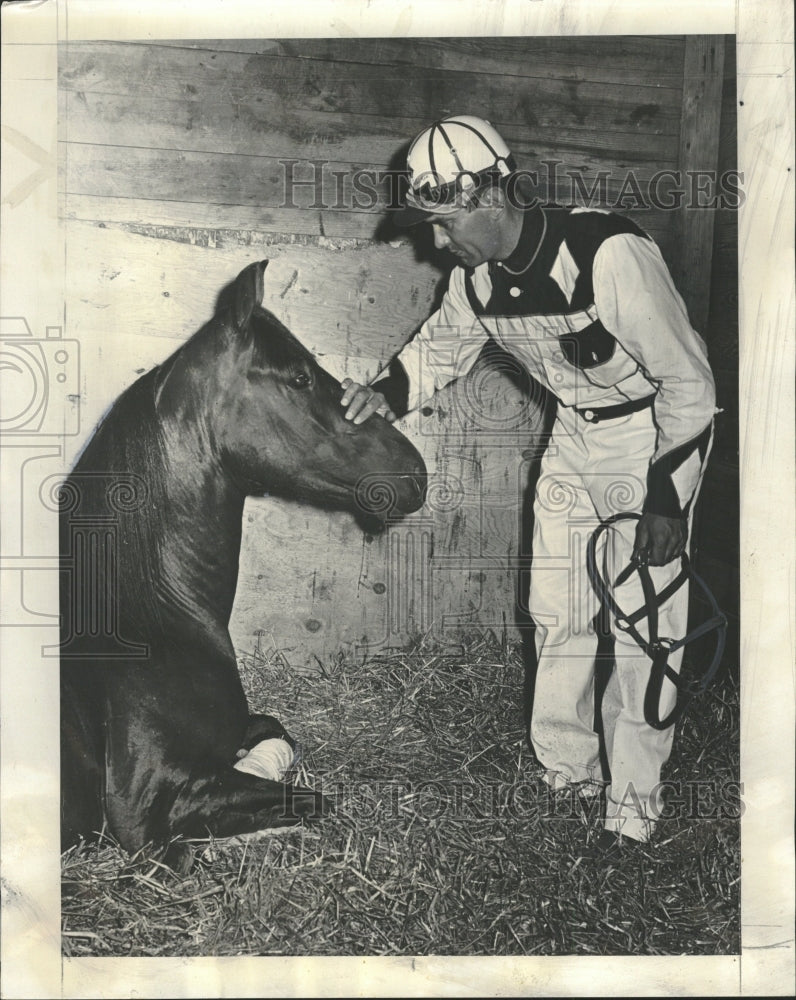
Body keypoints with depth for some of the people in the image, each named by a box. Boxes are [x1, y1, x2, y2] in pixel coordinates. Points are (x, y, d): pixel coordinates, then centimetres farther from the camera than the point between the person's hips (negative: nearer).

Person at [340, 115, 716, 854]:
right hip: (575, 433, 7)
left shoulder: (609, 254, -30)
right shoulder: (477, 276, -9)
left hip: (655, 429, -6)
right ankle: (567, 776, 26)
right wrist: (388, 392, -9)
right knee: (555, 613, 8)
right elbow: (444, 342, 11)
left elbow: (688, 381, -23)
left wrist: (667, 497, -20)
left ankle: (632, 805, 11)